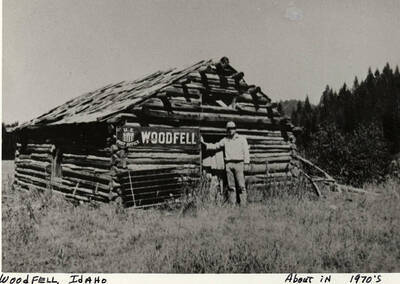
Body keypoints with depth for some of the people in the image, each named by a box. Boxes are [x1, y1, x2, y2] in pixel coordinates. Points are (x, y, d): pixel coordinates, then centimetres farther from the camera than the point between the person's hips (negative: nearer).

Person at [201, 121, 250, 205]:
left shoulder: (242, 139, 8)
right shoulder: (225, 140, 16)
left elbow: (246, 152, 4)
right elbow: (215, 146, 20)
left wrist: (246, 163, -5)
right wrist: (204, 143, 10)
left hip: (238, 164, -3)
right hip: (228, 164, 3)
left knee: (241, 185, -7)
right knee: (231, 185, 3)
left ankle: (243, 204, -3)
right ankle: (232, 204, 8)